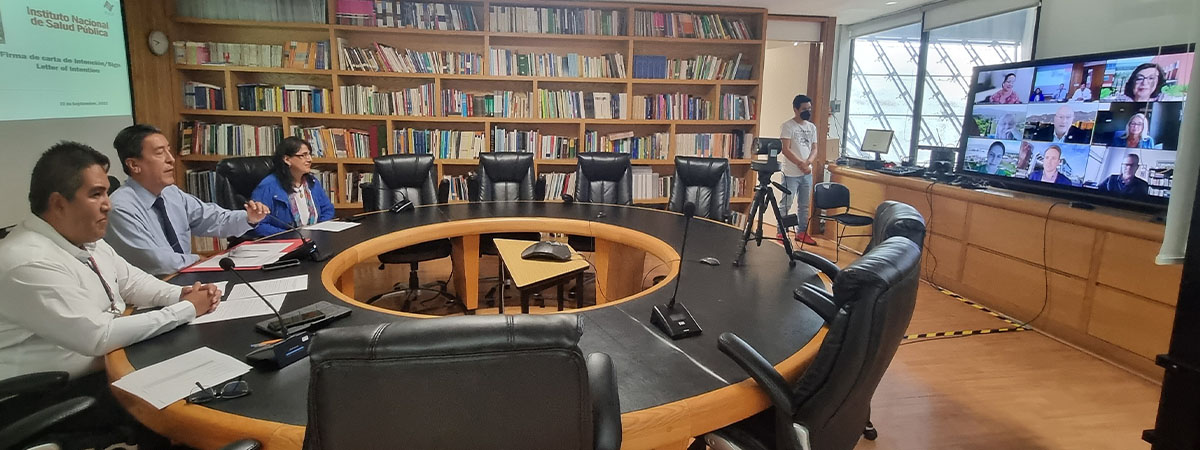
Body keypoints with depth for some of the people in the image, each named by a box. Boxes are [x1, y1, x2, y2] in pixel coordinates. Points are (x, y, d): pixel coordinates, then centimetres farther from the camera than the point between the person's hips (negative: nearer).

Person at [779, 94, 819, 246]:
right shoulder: (787, 126, -7)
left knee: (804, 205, 12)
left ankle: (801, 232, 23)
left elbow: (814, 149, 10)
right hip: (791, 173, -6)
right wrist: (800, 164, -18)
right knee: (786, 205, -2)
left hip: (807, 173, 6)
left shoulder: (812, 127, 12)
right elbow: (786, 149, -14)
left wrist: (808, 162, -10)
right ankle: (781, 233, 6)